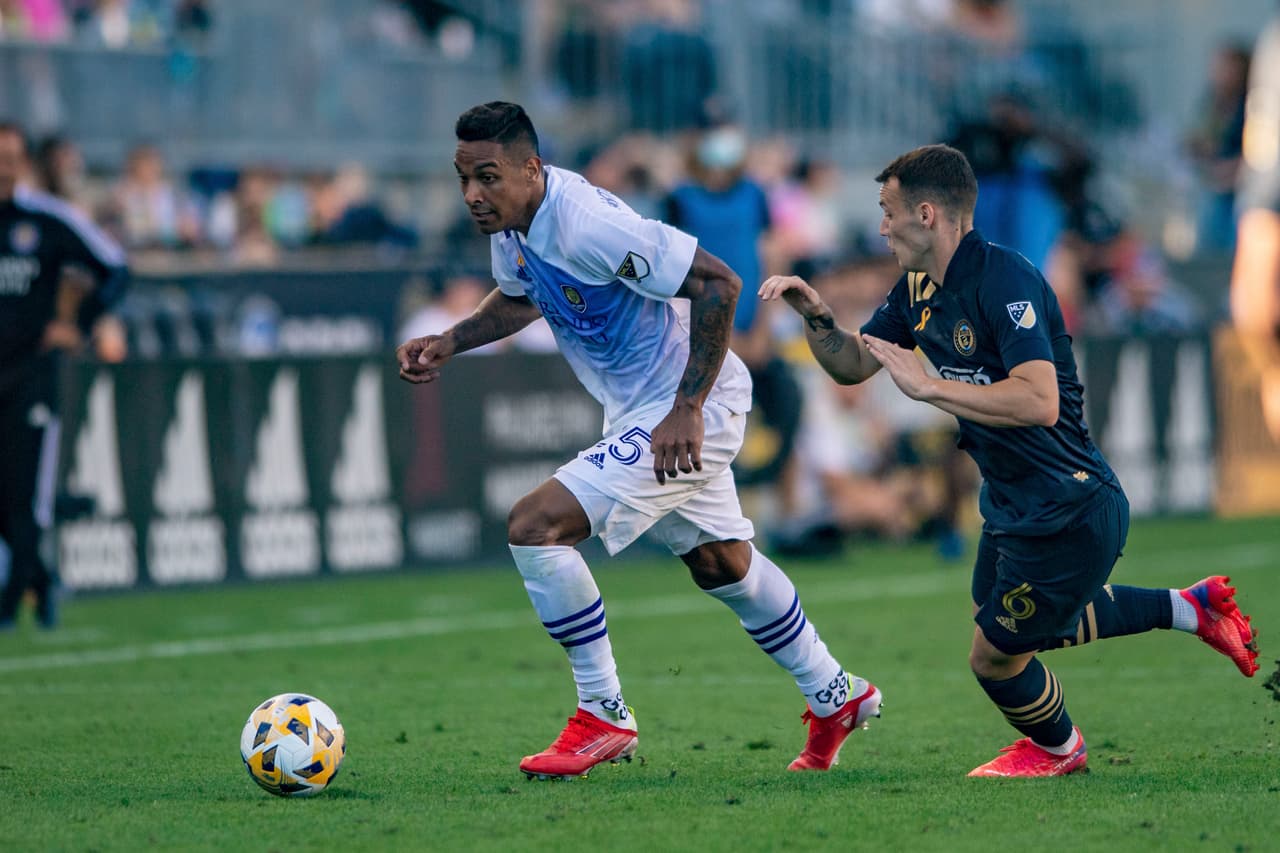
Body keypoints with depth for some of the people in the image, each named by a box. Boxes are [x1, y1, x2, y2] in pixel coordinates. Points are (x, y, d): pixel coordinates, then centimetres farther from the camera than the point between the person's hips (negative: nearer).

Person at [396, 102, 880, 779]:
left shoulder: (585, 225, -30)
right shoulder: (510, 221, -2)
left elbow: (718, 283, -29)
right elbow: (520, 298, 21)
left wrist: (688, 410, -28)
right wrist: (450, 342, 4)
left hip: (688, 413, -10)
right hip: (636, 410, 10)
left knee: (533, 526, -18)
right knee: (720, 565, 24)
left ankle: (603, 718, -6)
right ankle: (835, 697, 43)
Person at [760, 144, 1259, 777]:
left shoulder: (1005, 280, -25)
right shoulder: (918, 290, 3)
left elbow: (1039, 402, -36)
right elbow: (851, 364, 13)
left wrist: (927, 386, -32)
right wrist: (814, 313, -7)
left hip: (1068, 516, -10)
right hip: (1012, 506, 10)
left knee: (994, 657, 4)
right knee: (1008, 625, 28)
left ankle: (1059, 749, 36)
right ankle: (1188, 609, 35)